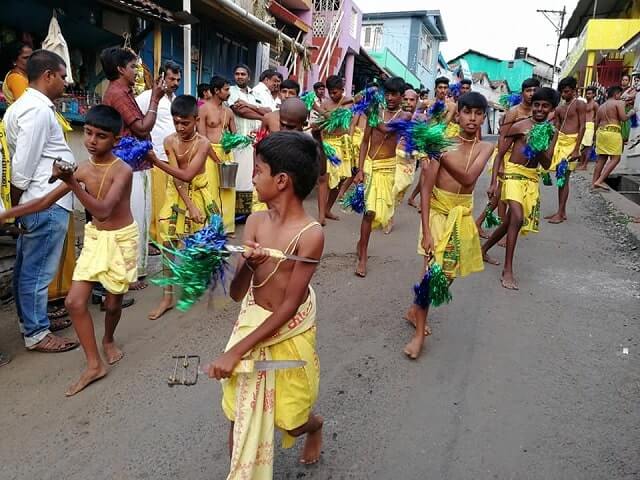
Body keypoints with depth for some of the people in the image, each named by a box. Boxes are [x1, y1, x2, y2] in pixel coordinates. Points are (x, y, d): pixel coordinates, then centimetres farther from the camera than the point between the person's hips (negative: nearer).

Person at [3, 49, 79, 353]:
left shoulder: (24, 106, 15)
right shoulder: (38, 110, -16)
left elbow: (23, 162, 15)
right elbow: (22, 166, -18)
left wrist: (19, 207, 16)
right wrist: (16, 207, -8)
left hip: (36, 202, 10)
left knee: (27, 268, 18)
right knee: (38, 271, 1)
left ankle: (29, 321, 31)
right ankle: (36, 333, 13)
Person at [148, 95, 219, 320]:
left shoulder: (203, 143, -17)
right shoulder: (169, 141, -8)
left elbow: (187, 175, -25)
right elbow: (177, 177, -14)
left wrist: (156, 161, -30)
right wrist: (189, 205, -24)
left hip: (198, 194, -2)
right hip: (177, 195, 2)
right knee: (168, 242, -4)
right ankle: (167, 297, 3)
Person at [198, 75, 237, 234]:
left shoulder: (229, 111, 14)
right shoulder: (204, 109, -4)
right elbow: (202, 138, -10)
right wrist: (217, 159, -15)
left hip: (227, 153, 5)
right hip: (210, 153, -5)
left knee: (228, 191, 4)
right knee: (211, 191, -5)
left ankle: (227, 226, 13)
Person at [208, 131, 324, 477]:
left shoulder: (310, 234, -23)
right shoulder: (255, 222, -7)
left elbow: (288, 306, -22)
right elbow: (236, 293, -7)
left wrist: (235, 351, -21)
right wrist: (248, 265, -30)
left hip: (289, 334, -4)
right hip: (252, 325, 4)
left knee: (291, 421, 17)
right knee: (240, 419, 10)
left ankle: (316, 425, 53)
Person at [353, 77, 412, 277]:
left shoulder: (405, 116, 0)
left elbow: (387, 129, -20)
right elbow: (365, 141, 3)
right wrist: (360, 169, -6)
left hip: (388, 166, 1)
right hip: (370, 164, -1)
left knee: (379, 210, 9)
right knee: (369, 210, -8)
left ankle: (362, 242, 35)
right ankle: (363, 257, 2)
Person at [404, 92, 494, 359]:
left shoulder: (485, 148, -3)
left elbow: (469, 178, -21)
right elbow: (426, 187, -17)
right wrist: (426, 231, -21)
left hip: (462, 214, 4)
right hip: (437, 211, -4)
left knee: (448, 274, 13)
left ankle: (416, 310, 37)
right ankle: (420, 334, 9)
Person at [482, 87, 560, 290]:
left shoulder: (551, 132, 7)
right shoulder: (519, 126, -6)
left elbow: (546, 164, 3)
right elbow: (500, 154, -3)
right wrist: (493, 182, -9)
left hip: (532, 178, 6)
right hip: (513, 174, -6)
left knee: (510, 221, 14)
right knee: (517, 218, -21)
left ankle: (484, 250, 36)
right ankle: (508, 270, -13)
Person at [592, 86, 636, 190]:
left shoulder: (601, 106, 19)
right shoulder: (619, 103, 0)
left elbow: (597, 123, 18)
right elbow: (623, 118, -9)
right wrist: (630, 113, 9)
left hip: (600, 131, 7)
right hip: (612, 132, -7)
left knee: (601, 158, 10)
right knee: (615, 158, -6)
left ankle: (594, 182, 7)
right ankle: (600, 181, -18)